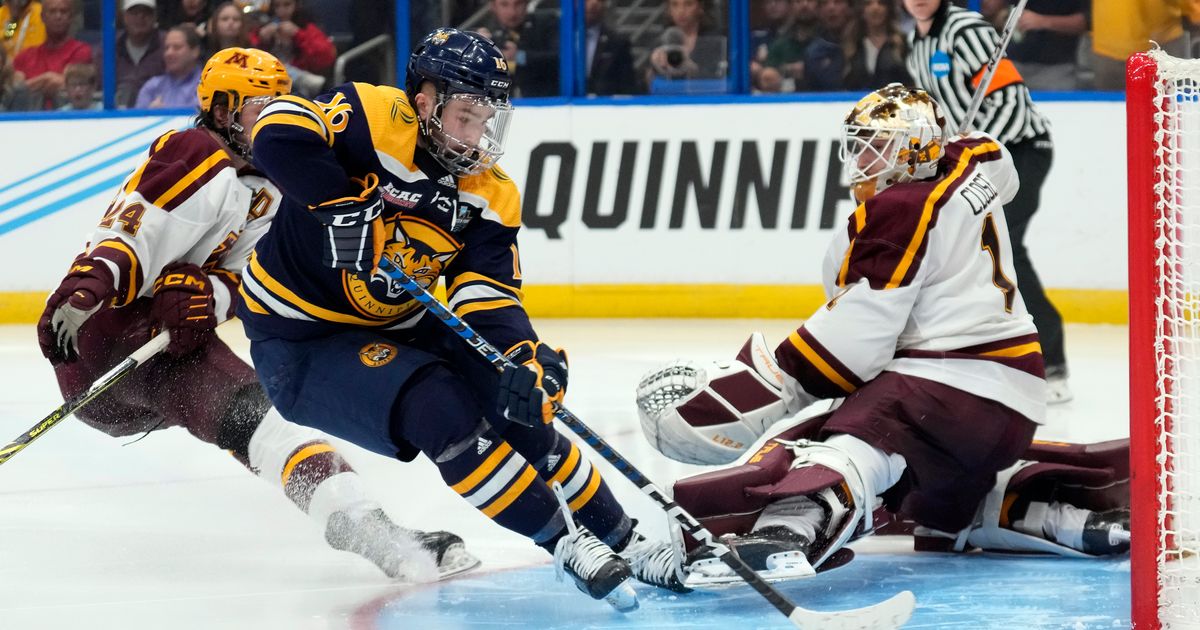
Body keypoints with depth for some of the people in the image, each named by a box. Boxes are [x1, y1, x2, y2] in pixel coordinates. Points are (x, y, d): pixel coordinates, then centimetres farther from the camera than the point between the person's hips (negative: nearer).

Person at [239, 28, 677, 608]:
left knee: (516, 400, -5)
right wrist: (343, 207, -41)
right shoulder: (373, 120, -21)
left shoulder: (489, 195, -3)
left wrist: (523, 357, -29)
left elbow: (489, 295, -10)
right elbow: (279, 131, -36)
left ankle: (622, 541, 11)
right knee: (441, 409, -26)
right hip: (300, 342, -7)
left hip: (398, 328, 7)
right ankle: (566, 542, -16)